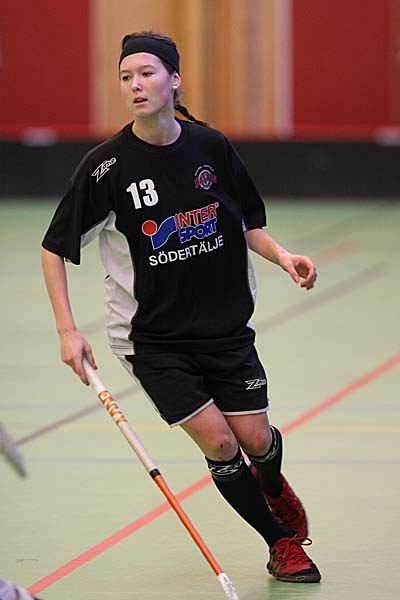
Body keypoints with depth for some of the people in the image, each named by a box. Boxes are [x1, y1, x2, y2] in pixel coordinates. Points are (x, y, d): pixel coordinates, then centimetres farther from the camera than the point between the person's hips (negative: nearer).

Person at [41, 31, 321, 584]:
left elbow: (247, 222, 12)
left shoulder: (211, 146, -4)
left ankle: (273, 485, 41)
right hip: (152, 338, -3)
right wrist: (68, 330, -12)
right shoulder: (106, 166, -13)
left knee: (256, 440, 2)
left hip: (225, 325, 3)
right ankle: (282, 544, 11)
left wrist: (282, 256, -7)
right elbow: (54, 248, -6)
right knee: (218, 443, -12)